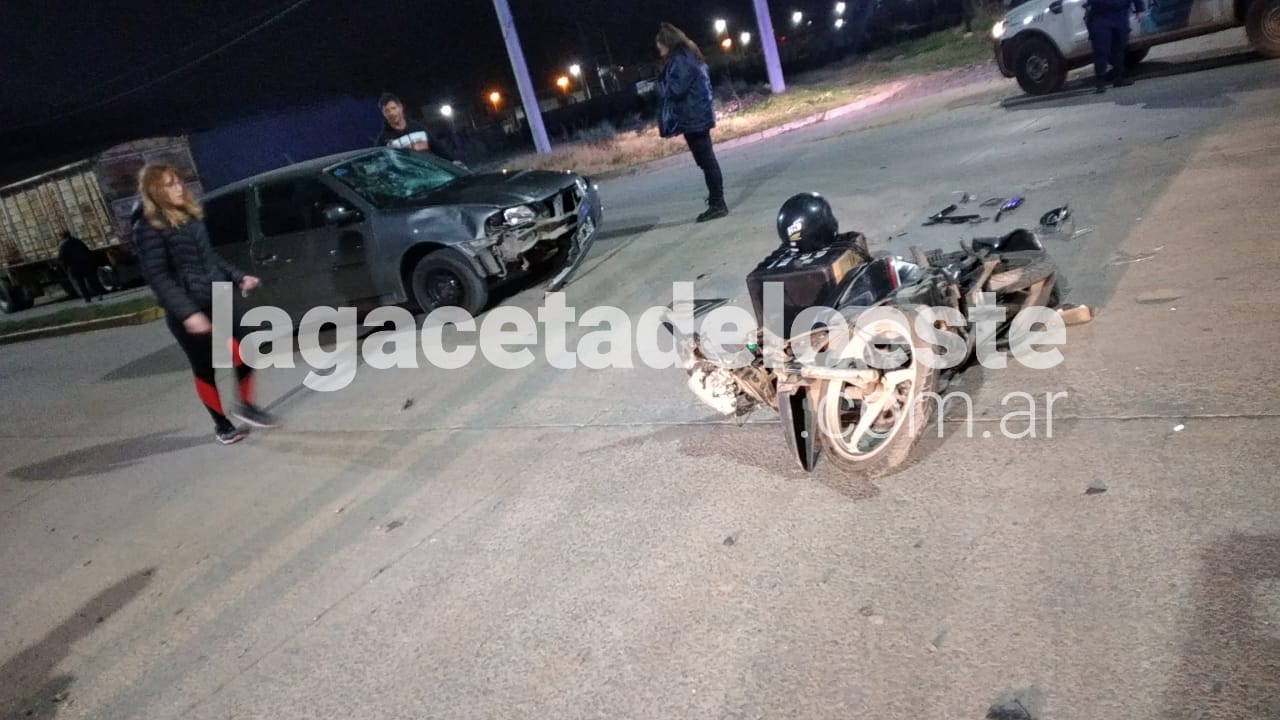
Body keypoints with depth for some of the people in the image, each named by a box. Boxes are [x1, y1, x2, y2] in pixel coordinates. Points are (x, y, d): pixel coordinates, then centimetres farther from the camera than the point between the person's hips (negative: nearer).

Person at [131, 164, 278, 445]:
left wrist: (238, 276, 11)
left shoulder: (191, 216, 9)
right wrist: (187, 312, -26)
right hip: (186, 311, -6)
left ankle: (246, 406, 27)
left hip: (218, 300, 6)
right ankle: (222, 424, 23)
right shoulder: (148, 228, -13)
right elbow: (158, 277, -19)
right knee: (205, 369, 7)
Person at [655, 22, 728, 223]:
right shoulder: (686, 57, 16)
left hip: (692, 118, -10)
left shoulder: (681, 60, -15)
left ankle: (717, 204, -5)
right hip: (697, 116, 10)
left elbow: (676, 88, -22)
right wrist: (659, 86, 8)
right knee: (707, 160, 14)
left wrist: (657, 86, -5)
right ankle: (716, 202, 21)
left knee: (706, 161, -7)